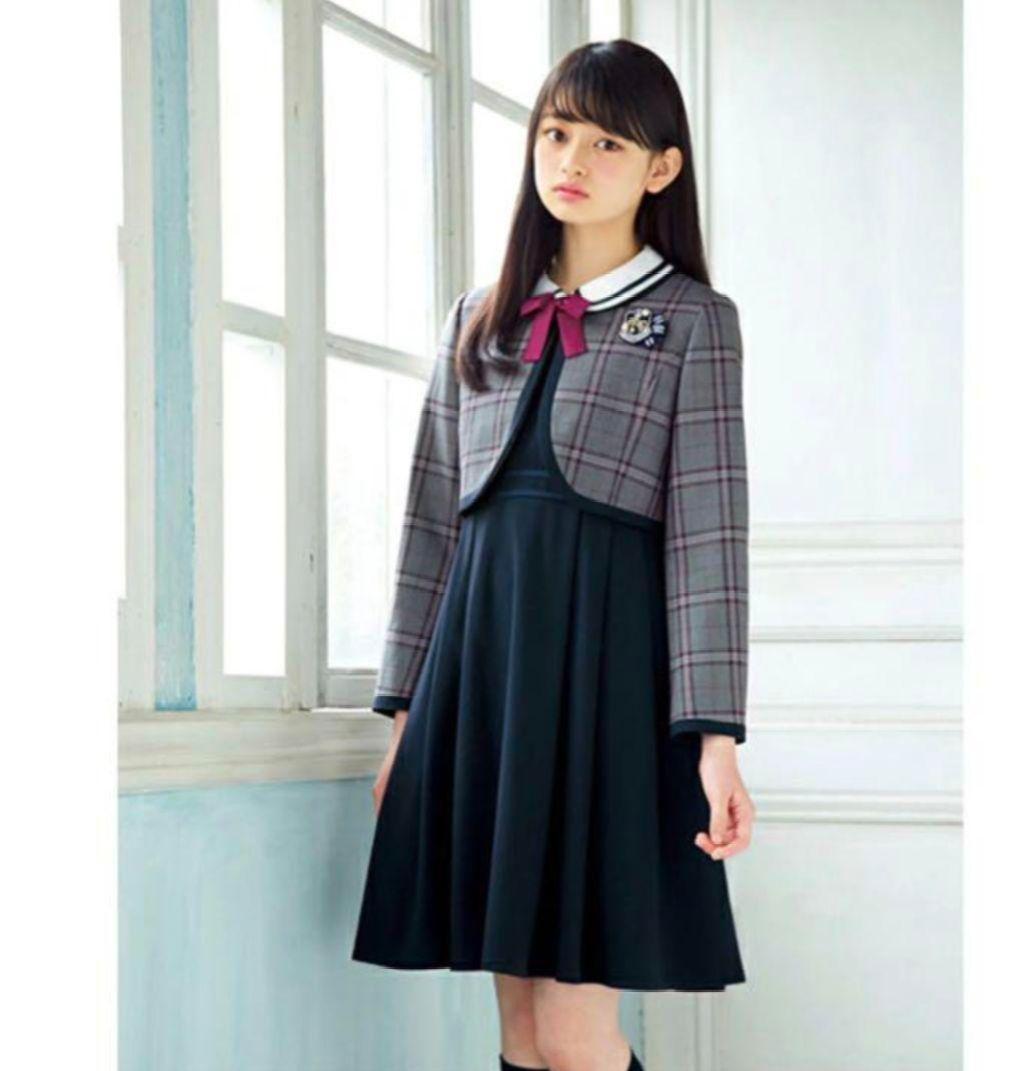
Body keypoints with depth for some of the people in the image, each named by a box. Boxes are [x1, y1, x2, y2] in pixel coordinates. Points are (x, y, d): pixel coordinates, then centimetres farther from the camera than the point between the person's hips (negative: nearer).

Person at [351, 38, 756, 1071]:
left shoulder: (694, 321, 3)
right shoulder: (479, 319, 17)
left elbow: (710, 530, -5)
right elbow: (432, 515, 15)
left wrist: (714, 734, -13)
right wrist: (406, 705, 10)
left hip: (607, 651, -4)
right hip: (480, 647, 5)